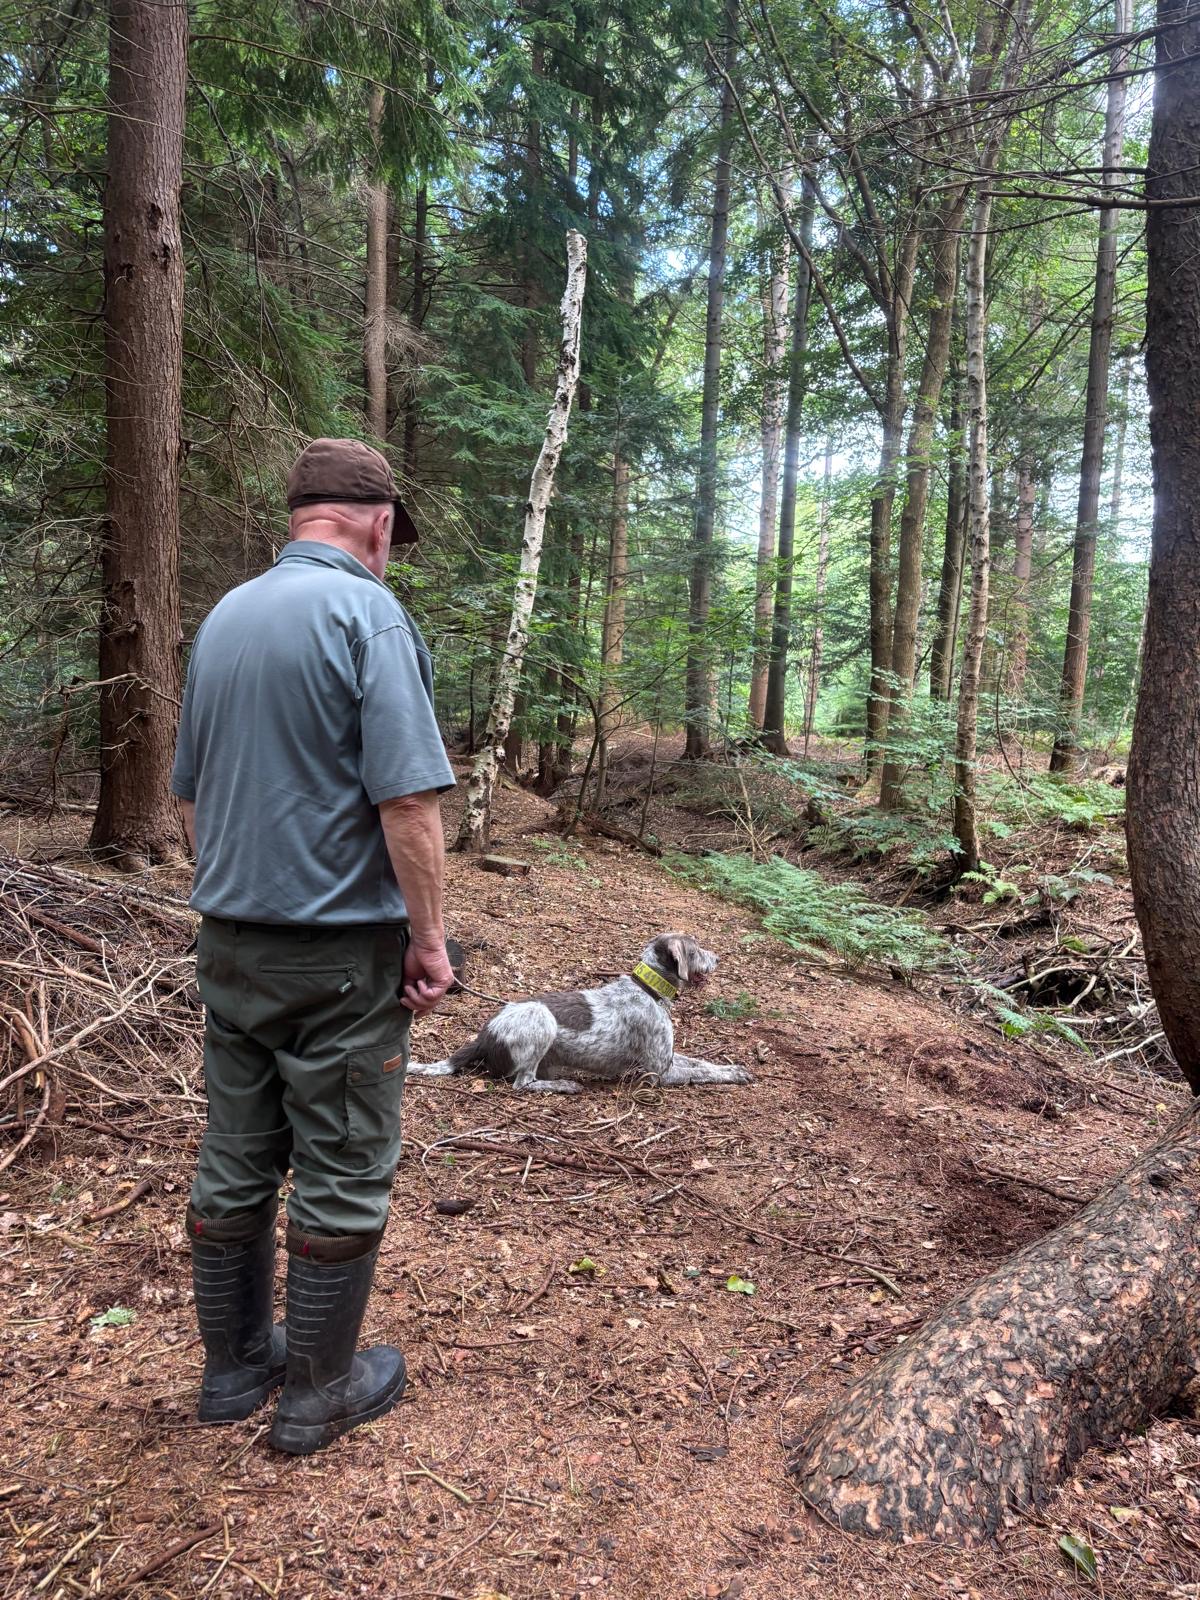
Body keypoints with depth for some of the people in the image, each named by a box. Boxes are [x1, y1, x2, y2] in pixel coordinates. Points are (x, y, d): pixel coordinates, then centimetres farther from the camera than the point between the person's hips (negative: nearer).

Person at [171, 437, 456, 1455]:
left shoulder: (224, 616, 10)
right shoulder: (367, 613, -14)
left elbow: (192, 794, 16)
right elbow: (407, 799, -21)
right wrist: (429, 936, -12)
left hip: (227, 943, 8)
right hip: (339, 951, -7)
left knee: (233, 1166, 16)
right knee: (342, 1179, 8)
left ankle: (234, 1365, 33)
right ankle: (319, 1394, 23)